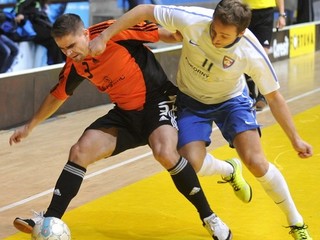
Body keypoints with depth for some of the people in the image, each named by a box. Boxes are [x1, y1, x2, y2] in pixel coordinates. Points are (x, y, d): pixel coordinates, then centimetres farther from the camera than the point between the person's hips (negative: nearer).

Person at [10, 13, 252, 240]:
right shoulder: (74, 64, 0)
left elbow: (167, 34, -14)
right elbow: (57, 96, 19)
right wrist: (30, 125, 25)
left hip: (157, 100, -7)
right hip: (125, 113, 7)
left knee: (165, 153, -31)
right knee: (79, 151, -8)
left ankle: (209, 218, -14)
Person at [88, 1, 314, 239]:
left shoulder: (252, 54, -31)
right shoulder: (192, 20, -33)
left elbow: (274, 97, -15)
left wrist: (295, 139, -12)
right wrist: (104, 37, -26)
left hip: (232, 100, -1)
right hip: (191, 101, 1)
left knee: (256, 162, -19)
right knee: (192, 165, -17)